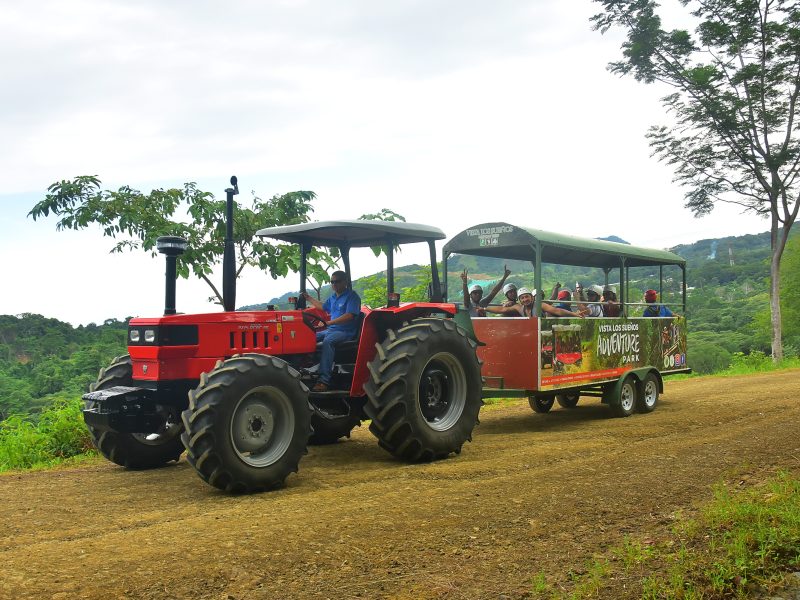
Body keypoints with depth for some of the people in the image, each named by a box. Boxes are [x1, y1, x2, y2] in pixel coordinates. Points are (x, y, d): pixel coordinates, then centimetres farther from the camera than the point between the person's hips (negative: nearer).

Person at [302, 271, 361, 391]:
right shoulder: (333, 297, 18)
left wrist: (329, 322, -28)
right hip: (331, 330, 9)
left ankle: (324, 380, -43)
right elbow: (323, 307, 40)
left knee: (328, 341, -36)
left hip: (346, 332, -9)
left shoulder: (352, 296, -8)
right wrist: (309, 298, 39)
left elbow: (349, 316, -22)